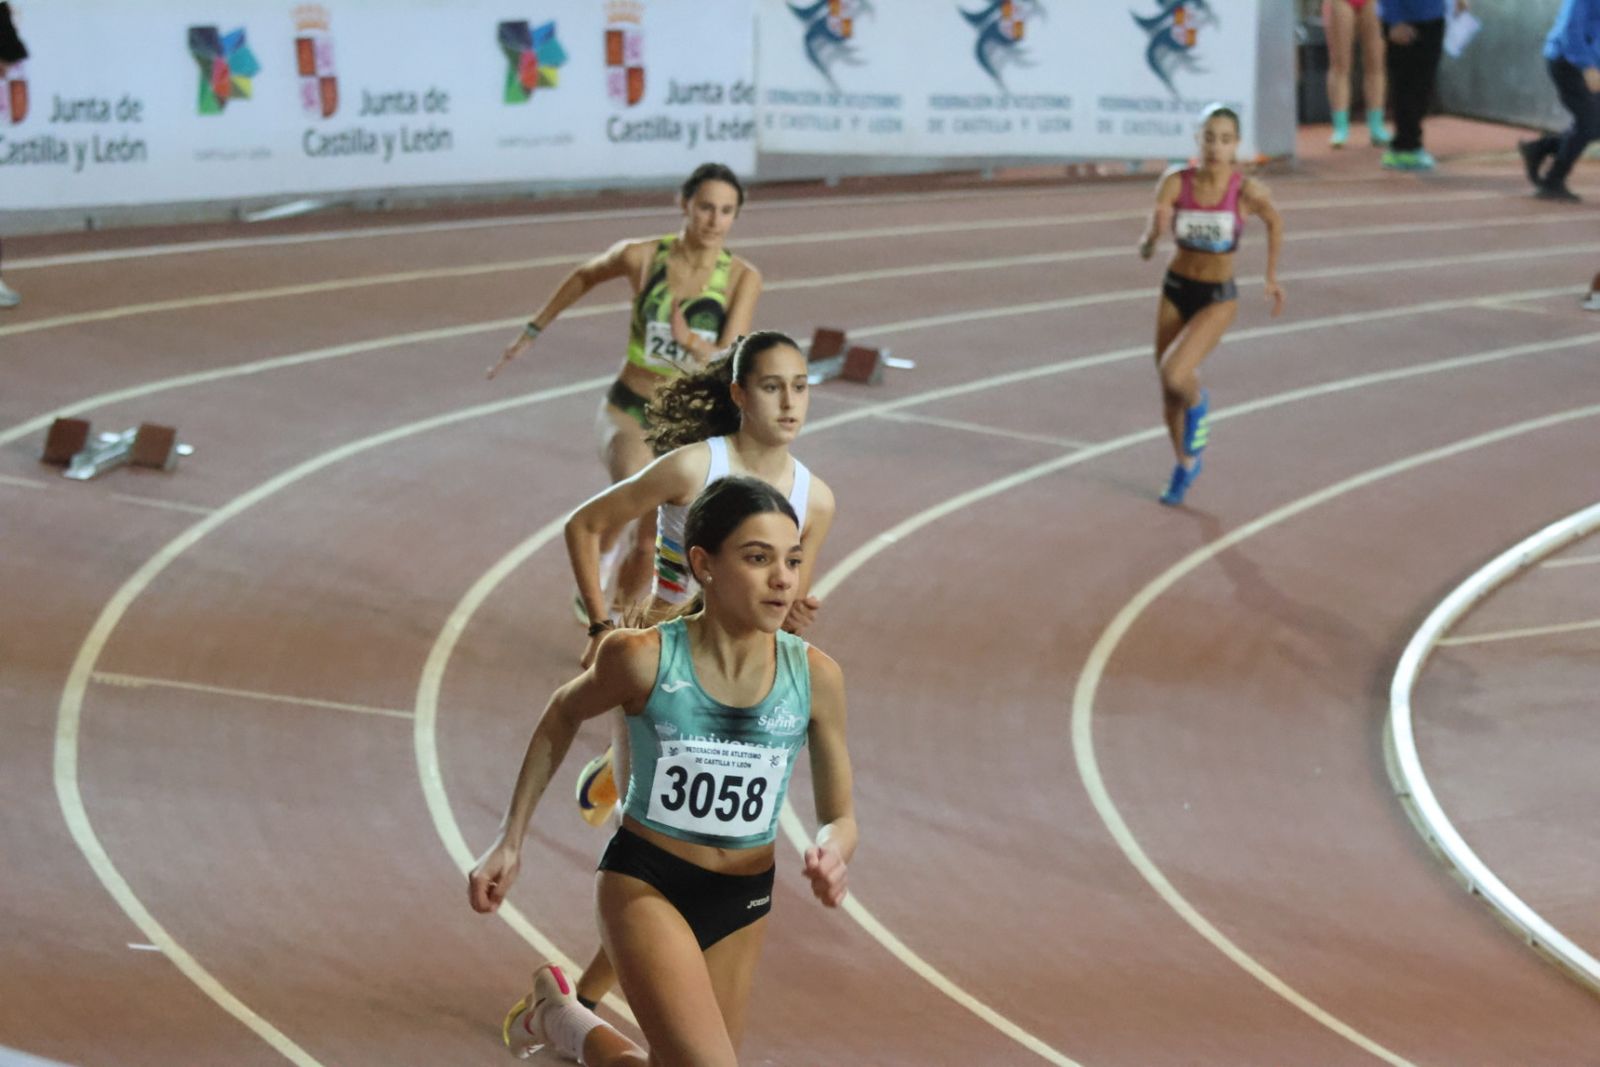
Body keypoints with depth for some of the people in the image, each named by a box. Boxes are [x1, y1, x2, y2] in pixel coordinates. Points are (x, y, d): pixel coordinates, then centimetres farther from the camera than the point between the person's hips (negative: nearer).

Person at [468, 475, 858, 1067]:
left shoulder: (815, 677, -10)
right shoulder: (644, 658, -17)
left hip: (743, 904, 4)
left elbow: (840, 818, 0)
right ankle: (561, 1016, 7)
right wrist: (509, 841, 5)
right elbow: (562, 715, 5)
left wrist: (832, 852, -24)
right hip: (646, 885, -4)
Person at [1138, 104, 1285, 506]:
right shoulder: (1176, 182, -16)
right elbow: (1147, 247, -21)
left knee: (1174, 374, -24)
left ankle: (1198, 403, 12)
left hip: (1217, 299, -3)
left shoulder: (1246, 190, -19)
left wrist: (1272, 276, 9)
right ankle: (1186, 465, 40)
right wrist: (1151, 236, -44)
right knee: (1168, 393, 14)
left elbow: (1274, 221, 3)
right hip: (1175, 291, 3)